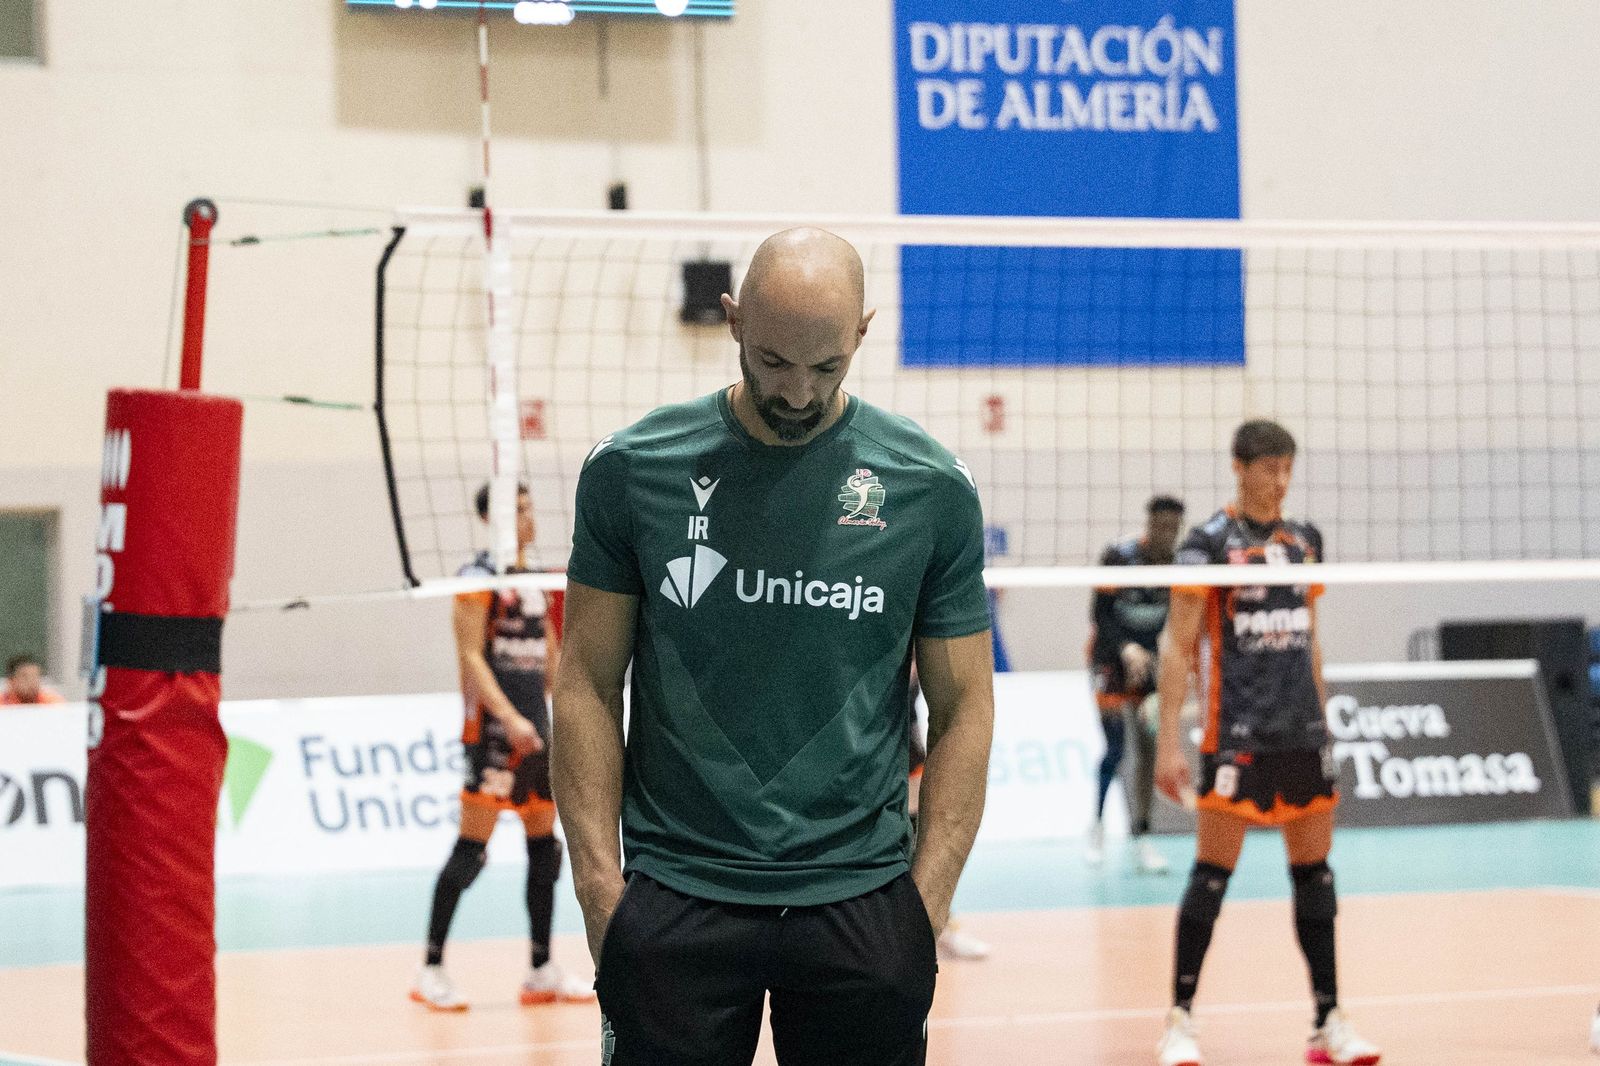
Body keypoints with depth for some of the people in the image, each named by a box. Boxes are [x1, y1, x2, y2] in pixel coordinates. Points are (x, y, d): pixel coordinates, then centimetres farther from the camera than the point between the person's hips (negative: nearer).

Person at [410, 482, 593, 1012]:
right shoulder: (480, 577, -7)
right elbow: (471, 656, -14)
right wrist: (509, 718, -22)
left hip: (536, 729, 8)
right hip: (494, 729, -8)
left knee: (545, 846, 8)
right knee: (471, 848, -10)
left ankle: (542, 972, 14)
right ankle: (431, 969, -6)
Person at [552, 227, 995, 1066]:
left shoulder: (931, 489, 1)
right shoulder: (631, 470, 1)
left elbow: (963, 710, 5)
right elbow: (587, 686, 4)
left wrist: (927, 901, -3)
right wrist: (599, 880, -4)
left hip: (862, 900, 0)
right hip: (674, 898, 0)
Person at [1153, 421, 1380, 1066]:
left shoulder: (1304, 541, 12)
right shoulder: (1209, 541, -6)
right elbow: (1178, 647, -7)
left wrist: (1320, 720, 18)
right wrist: (1168, 741, -12)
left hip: (1303, 733, 6)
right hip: (1236, 735, -6)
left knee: (1315, 871, 6)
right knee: (1213, 870, -6)